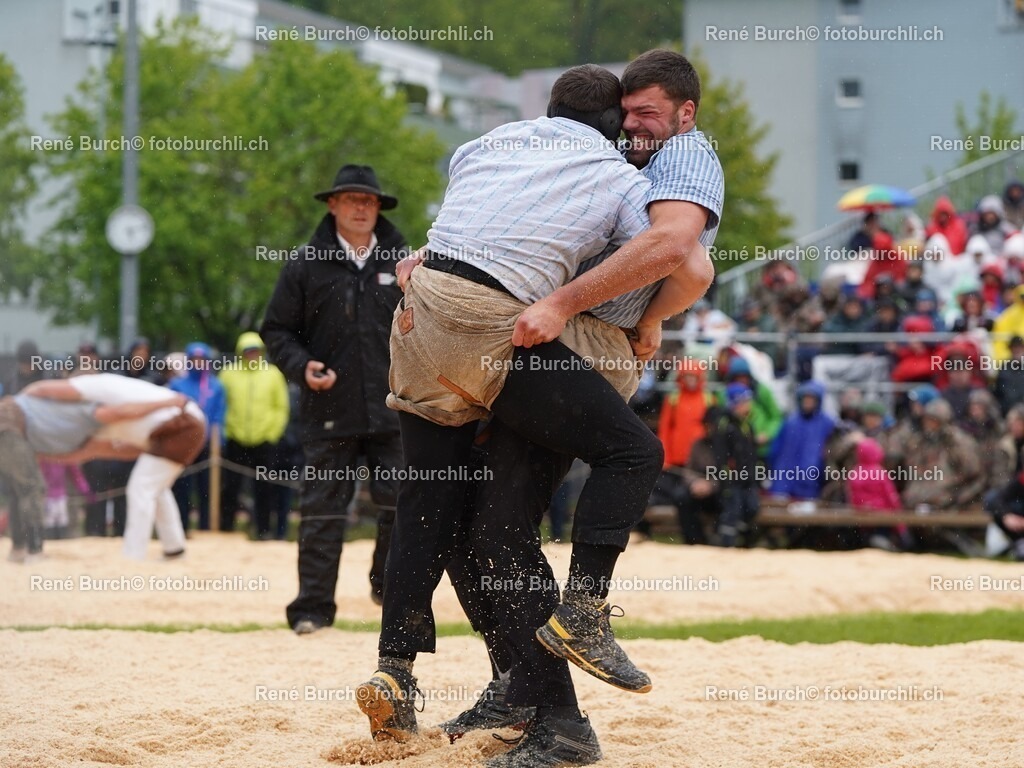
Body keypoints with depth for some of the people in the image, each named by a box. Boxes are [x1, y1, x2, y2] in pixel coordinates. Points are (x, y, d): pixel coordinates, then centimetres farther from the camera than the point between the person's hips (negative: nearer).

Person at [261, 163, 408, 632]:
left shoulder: (403, 263, 8)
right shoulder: (305, 267, 3)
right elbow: (276, 330, 7)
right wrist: (300, 366, -10)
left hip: (394, 410, 2)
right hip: (330, 412, -2)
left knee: (400, 506, 3)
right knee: (322, 510, -1)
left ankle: (391, 586, 23)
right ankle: (313, 607, 3)